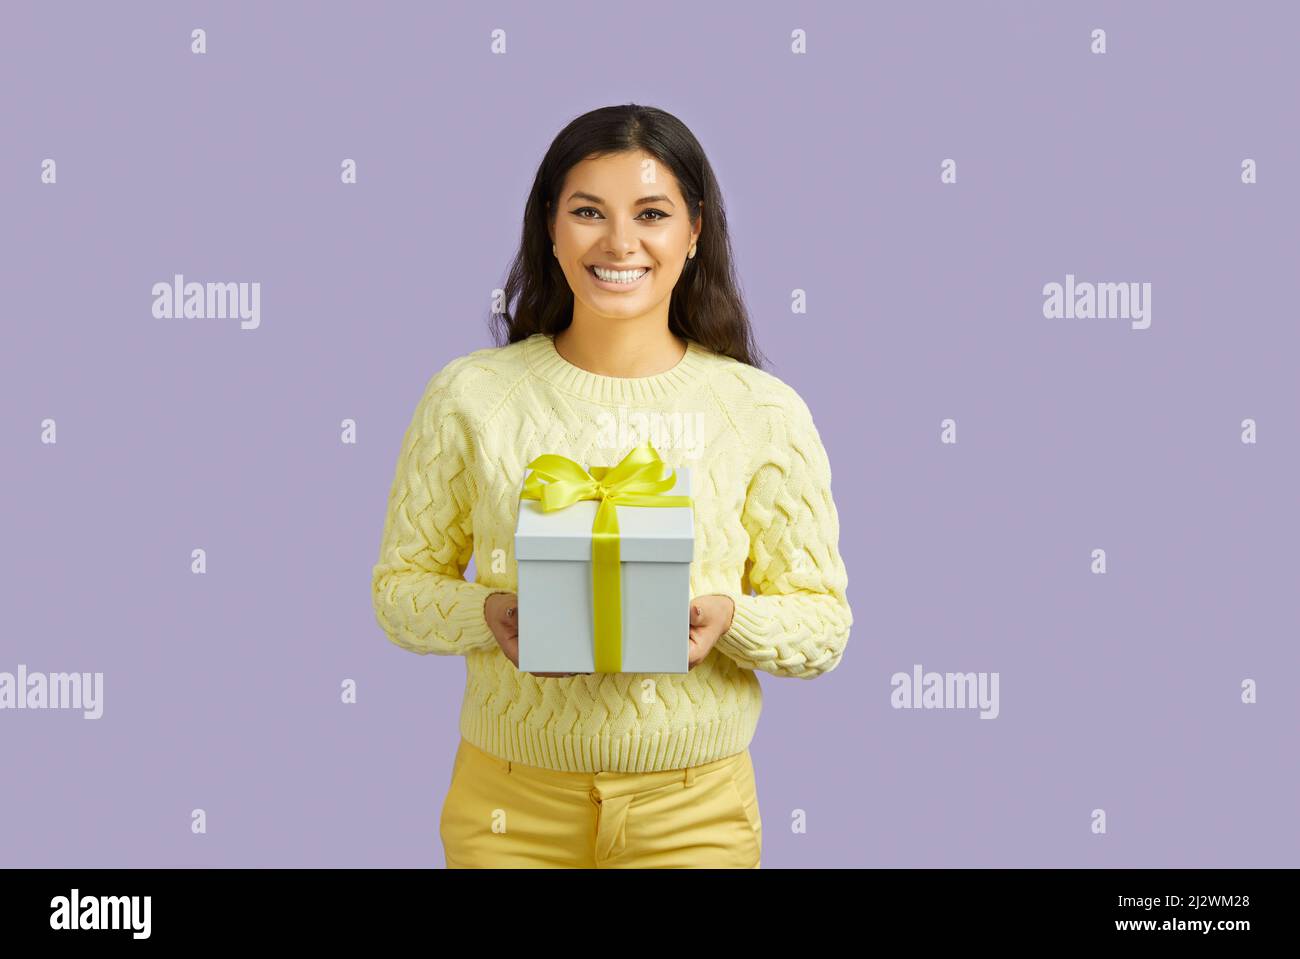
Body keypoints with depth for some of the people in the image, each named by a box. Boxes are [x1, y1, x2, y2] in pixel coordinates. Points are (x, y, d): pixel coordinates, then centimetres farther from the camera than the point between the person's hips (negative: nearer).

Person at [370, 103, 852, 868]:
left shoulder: (765, 412, -5)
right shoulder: (470, 395, -4)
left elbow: (824, 623, -1)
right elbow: (401, 586, 2)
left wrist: (729, 619, -21)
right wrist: (490, 615, -18)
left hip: (694, 813, 0)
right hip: (509, 807, 0)